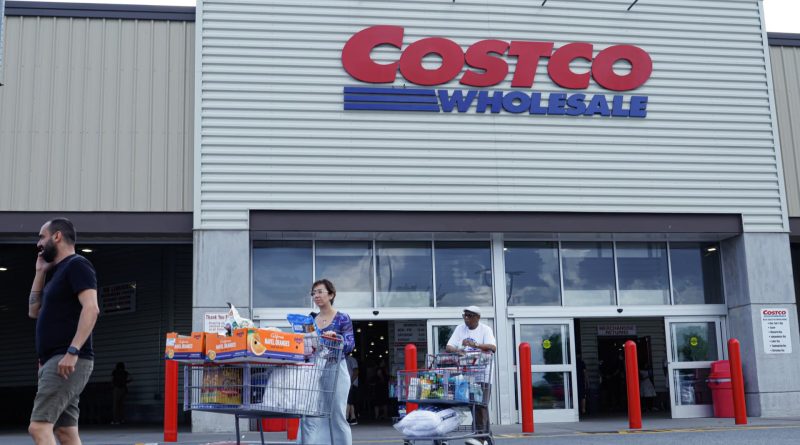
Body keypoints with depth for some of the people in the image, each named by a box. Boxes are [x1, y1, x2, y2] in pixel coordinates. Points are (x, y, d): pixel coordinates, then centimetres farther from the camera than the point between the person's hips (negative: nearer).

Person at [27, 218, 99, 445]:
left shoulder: (77, 265, -8)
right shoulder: (58, 272, 22)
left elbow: (91, 308, -20)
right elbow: (34, 311, 26)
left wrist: (72, 351, -28)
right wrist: (40, 272, 19)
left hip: (68, 361, -10)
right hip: (53, 362, 10)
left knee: (39, 427, -17)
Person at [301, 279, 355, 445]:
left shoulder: (342, 318, -1)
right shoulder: (311, 319, 13)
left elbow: (350, 345, -9)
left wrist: (335, 338, -25)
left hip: (335, 370, -4)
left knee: (336, 416, -1)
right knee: (310, 417, -1)